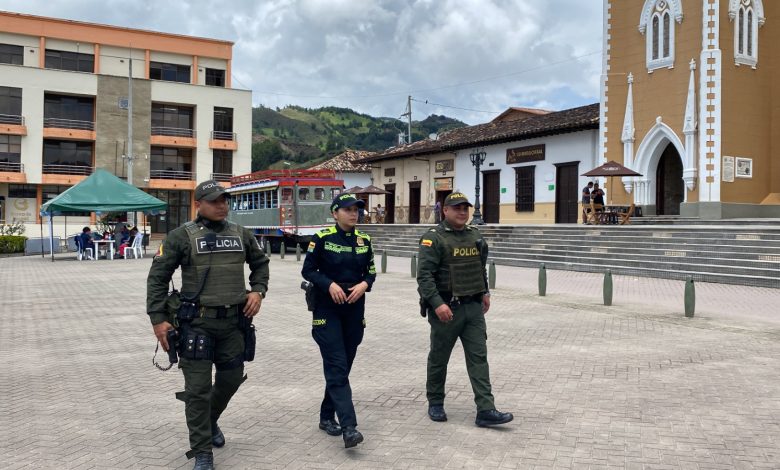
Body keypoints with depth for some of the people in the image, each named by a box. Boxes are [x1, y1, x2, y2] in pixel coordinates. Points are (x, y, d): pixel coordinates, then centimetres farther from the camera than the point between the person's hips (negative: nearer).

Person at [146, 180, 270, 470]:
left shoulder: (241, 234, 7)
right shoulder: (182, 236, -5)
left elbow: (260, 262, 22)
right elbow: (157, 277, -3)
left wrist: (258, 291, 4)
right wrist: (158, 319, -9)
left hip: (235, 321, 4)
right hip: (197, 322, -4)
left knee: (231, 379, 15)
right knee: (198, 389, -1)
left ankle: (210, 421, 45)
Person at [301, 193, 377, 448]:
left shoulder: (364, 240, 6)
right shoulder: (322, 238, -7)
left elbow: (371, 271, 12)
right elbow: (308, 271, -3)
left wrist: (364, 284, -10)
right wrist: (330, 285, -18)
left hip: (354, 311, 5)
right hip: (327, 311, -5)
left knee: (343, 367, 11)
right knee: (337, 367, -11)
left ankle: (327, 416, 27)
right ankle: (349, 427, -15)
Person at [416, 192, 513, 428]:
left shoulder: (475, 236, 10)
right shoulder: (434, 238, -12)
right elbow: (424, 275, -19)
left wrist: (485, 292, 19)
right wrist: (437, 303, -27)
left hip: (473, 307, 6)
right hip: (446, 309, -5)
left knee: (479, 357, 1)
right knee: (439, 358, 9)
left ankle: (485, 410, 1)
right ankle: (435, 404, 27)